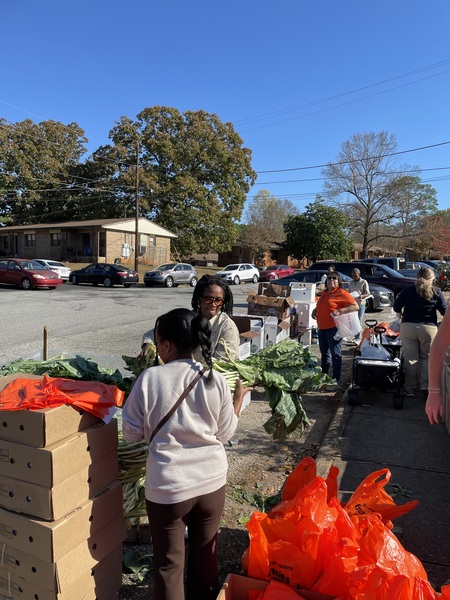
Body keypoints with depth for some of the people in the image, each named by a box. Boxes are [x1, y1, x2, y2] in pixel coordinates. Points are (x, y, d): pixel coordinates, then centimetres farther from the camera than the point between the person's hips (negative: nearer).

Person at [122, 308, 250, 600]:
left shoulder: (150, 378, -15)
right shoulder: (216, 380, -9)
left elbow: (131, 433, -5)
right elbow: (225, 434, 1)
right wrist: (239, 398, 14)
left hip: (167, 487, -2)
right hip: (211, 482, 3)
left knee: (168, 562, 18)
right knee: (205, 554, 24)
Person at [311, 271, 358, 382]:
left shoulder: (342, 293, -10)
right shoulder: (324, 293, 15)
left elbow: (355, 306, -17)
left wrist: (339, 311, -26)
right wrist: (315, 310, 10)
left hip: (334, 328, -8)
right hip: (322, 327, 9)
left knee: (335, 354, -2)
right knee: (324, 352, 19)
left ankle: (336, 378, 7)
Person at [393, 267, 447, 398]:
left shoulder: (408, 290, 2)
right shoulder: (437, 292, 2)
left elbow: (396, 307, 0)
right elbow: (444, 310, 2)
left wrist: (401, 314, 18)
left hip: (408, 327, 0)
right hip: (429, 328, 0)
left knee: (410, 358, 6)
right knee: (426, 357, 15)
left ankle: (410, 388, 10)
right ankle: (425, 385, 3)